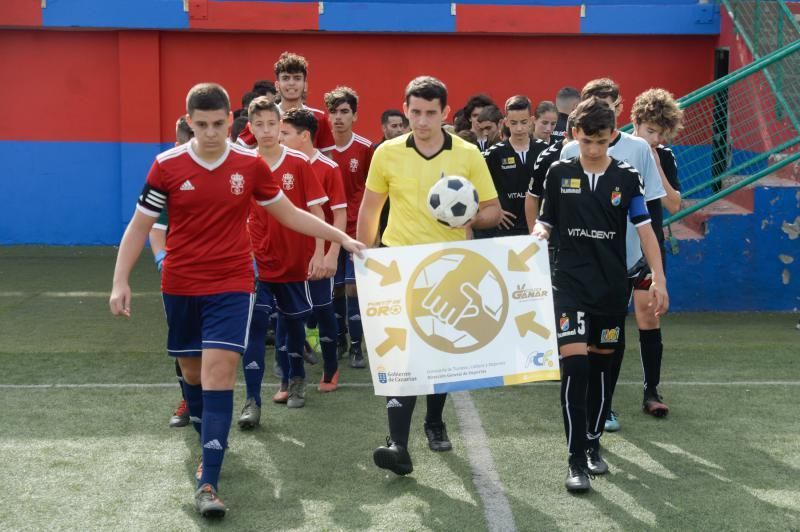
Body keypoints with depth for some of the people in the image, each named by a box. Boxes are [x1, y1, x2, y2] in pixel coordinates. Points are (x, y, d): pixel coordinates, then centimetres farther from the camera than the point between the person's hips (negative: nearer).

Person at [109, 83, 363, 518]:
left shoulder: (250, 164, -3)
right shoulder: (167, 166, -5)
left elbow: (289, 214, 10)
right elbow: (140, 226, 2)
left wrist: (342, 238, 8)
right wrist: (121, 281, -5)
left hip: (232, 285, -2)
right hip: (180, 287, 2)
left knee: (218, 371, -14)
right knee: (192, 371, 14)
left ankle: (208, 484, -16)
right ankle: (208, 446, 41)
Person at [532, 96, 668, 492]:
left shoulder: (627, 178, 0)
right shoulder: (559, 172, 1)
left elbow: (644, 228, -2)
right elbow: (546, 220, 10)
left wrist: (658, 279, -9)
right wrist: (538, 233, -14)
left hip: (612, 286, 2)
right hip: (570, 283, -1)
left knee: (600, 364, 11)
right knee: (574, 364, -13)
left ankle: (593, 444, 27)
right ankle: (576, 460, -11)